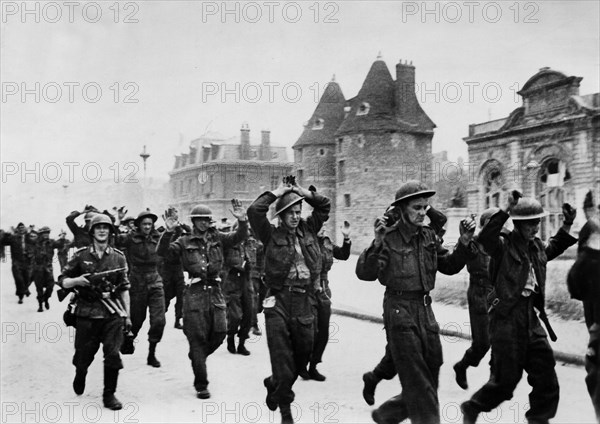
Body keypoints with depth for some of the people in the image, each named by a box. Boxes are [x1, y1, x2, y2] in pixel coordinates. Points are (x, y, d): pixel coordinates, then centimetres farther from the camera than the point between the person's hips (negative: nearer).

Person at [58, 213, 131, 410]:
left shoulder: (118, 257, 6)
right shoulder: (81, 255, 2)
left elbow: (124, 288, 9)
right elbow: (62, 280, 6)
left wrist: (127, 315, 7)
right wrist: (77, 280, -16)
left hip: (113, 314, 0)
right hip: (87, 313, 0)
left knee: (113, 354, -8)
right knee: (83, 355, 9)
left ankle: (109, 395, 7)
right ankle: (80, 374, 43)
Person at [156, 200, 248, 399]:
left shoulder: (217, 238, 10)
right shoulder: (185, 242, 3)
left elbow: (239, 237, -3)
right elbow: (162, 251, -10)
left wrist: (242, 221, -23)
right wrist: (168, 232, -27)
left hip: (215, 290, 3)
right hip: (195, 292, -3)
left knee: (219, 332, 1)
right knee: (197, 337, -1)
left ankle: (197, 357, 33)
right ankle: (201, 385, 9)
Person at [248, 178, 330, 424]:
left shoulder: (308, 230, 13)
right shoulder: (272, 235, 1)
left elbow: (325, 206, 17)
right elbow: (254, 211, -10)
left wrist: (303, 192, 10)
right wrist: (277, 192, -1)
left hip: (305, 303, 4)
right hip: (279, 302, -4)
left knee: (303, 352, 11)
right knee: (282, 357, -4)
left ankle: (275, 385, 38)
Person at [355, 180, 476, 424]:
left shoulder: (429, 237, 8)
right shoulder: (389, 238, -11)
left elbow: (449, 266, 14)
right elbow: (365, 273, -20)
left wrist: (464, 243, 0)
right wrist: (377, 244, -34)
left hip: (425, 308, 7)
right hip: (399, 310, -7)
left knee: (430, 376, 14)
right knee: (417, 381, -4)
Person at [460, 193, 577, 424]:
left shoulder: (537, 246, 11)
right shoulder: (503, 245, -11)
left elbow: (554, 248, 34)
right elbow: (485, 237, -34)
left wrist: (567, 226, 21)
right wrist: (506, 209, -36)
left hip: (531, 318, 7)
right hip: (506, 318, -7)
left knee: (546, 372, 8)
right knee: (506, 379, 1)